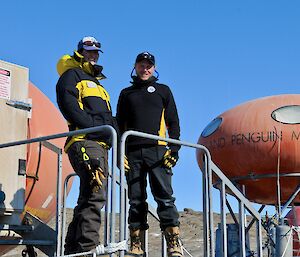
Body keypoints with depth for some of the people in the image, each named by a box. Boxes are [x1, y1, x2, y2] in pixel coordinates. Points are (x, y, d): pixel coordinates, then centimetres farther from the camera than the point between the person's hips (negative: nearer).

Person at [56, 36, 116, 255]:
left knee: (88, 199, 8)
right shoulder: (72, 76, 7)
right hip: (85, 142, -10)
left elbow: (108, 118, 31)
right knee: (96, 195, -22)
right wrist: (94, 127, -20)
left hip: (100, 145, 10)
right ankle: (88, 247, -26)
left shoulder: (97, 84, 34)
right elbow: (69, 105, -11)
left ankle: (73, 249, 11)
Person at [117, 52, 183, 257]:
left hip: (157, 150, -2)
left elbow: (173, 122, 12)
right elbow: (119, 124, 17)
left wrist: (174, 149, -2)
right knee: (136, 199, 0)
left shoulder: (163, 90, 18)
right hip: (133, 152, 2)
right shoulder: (126, 93, 22)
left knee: (164, 197, -9)